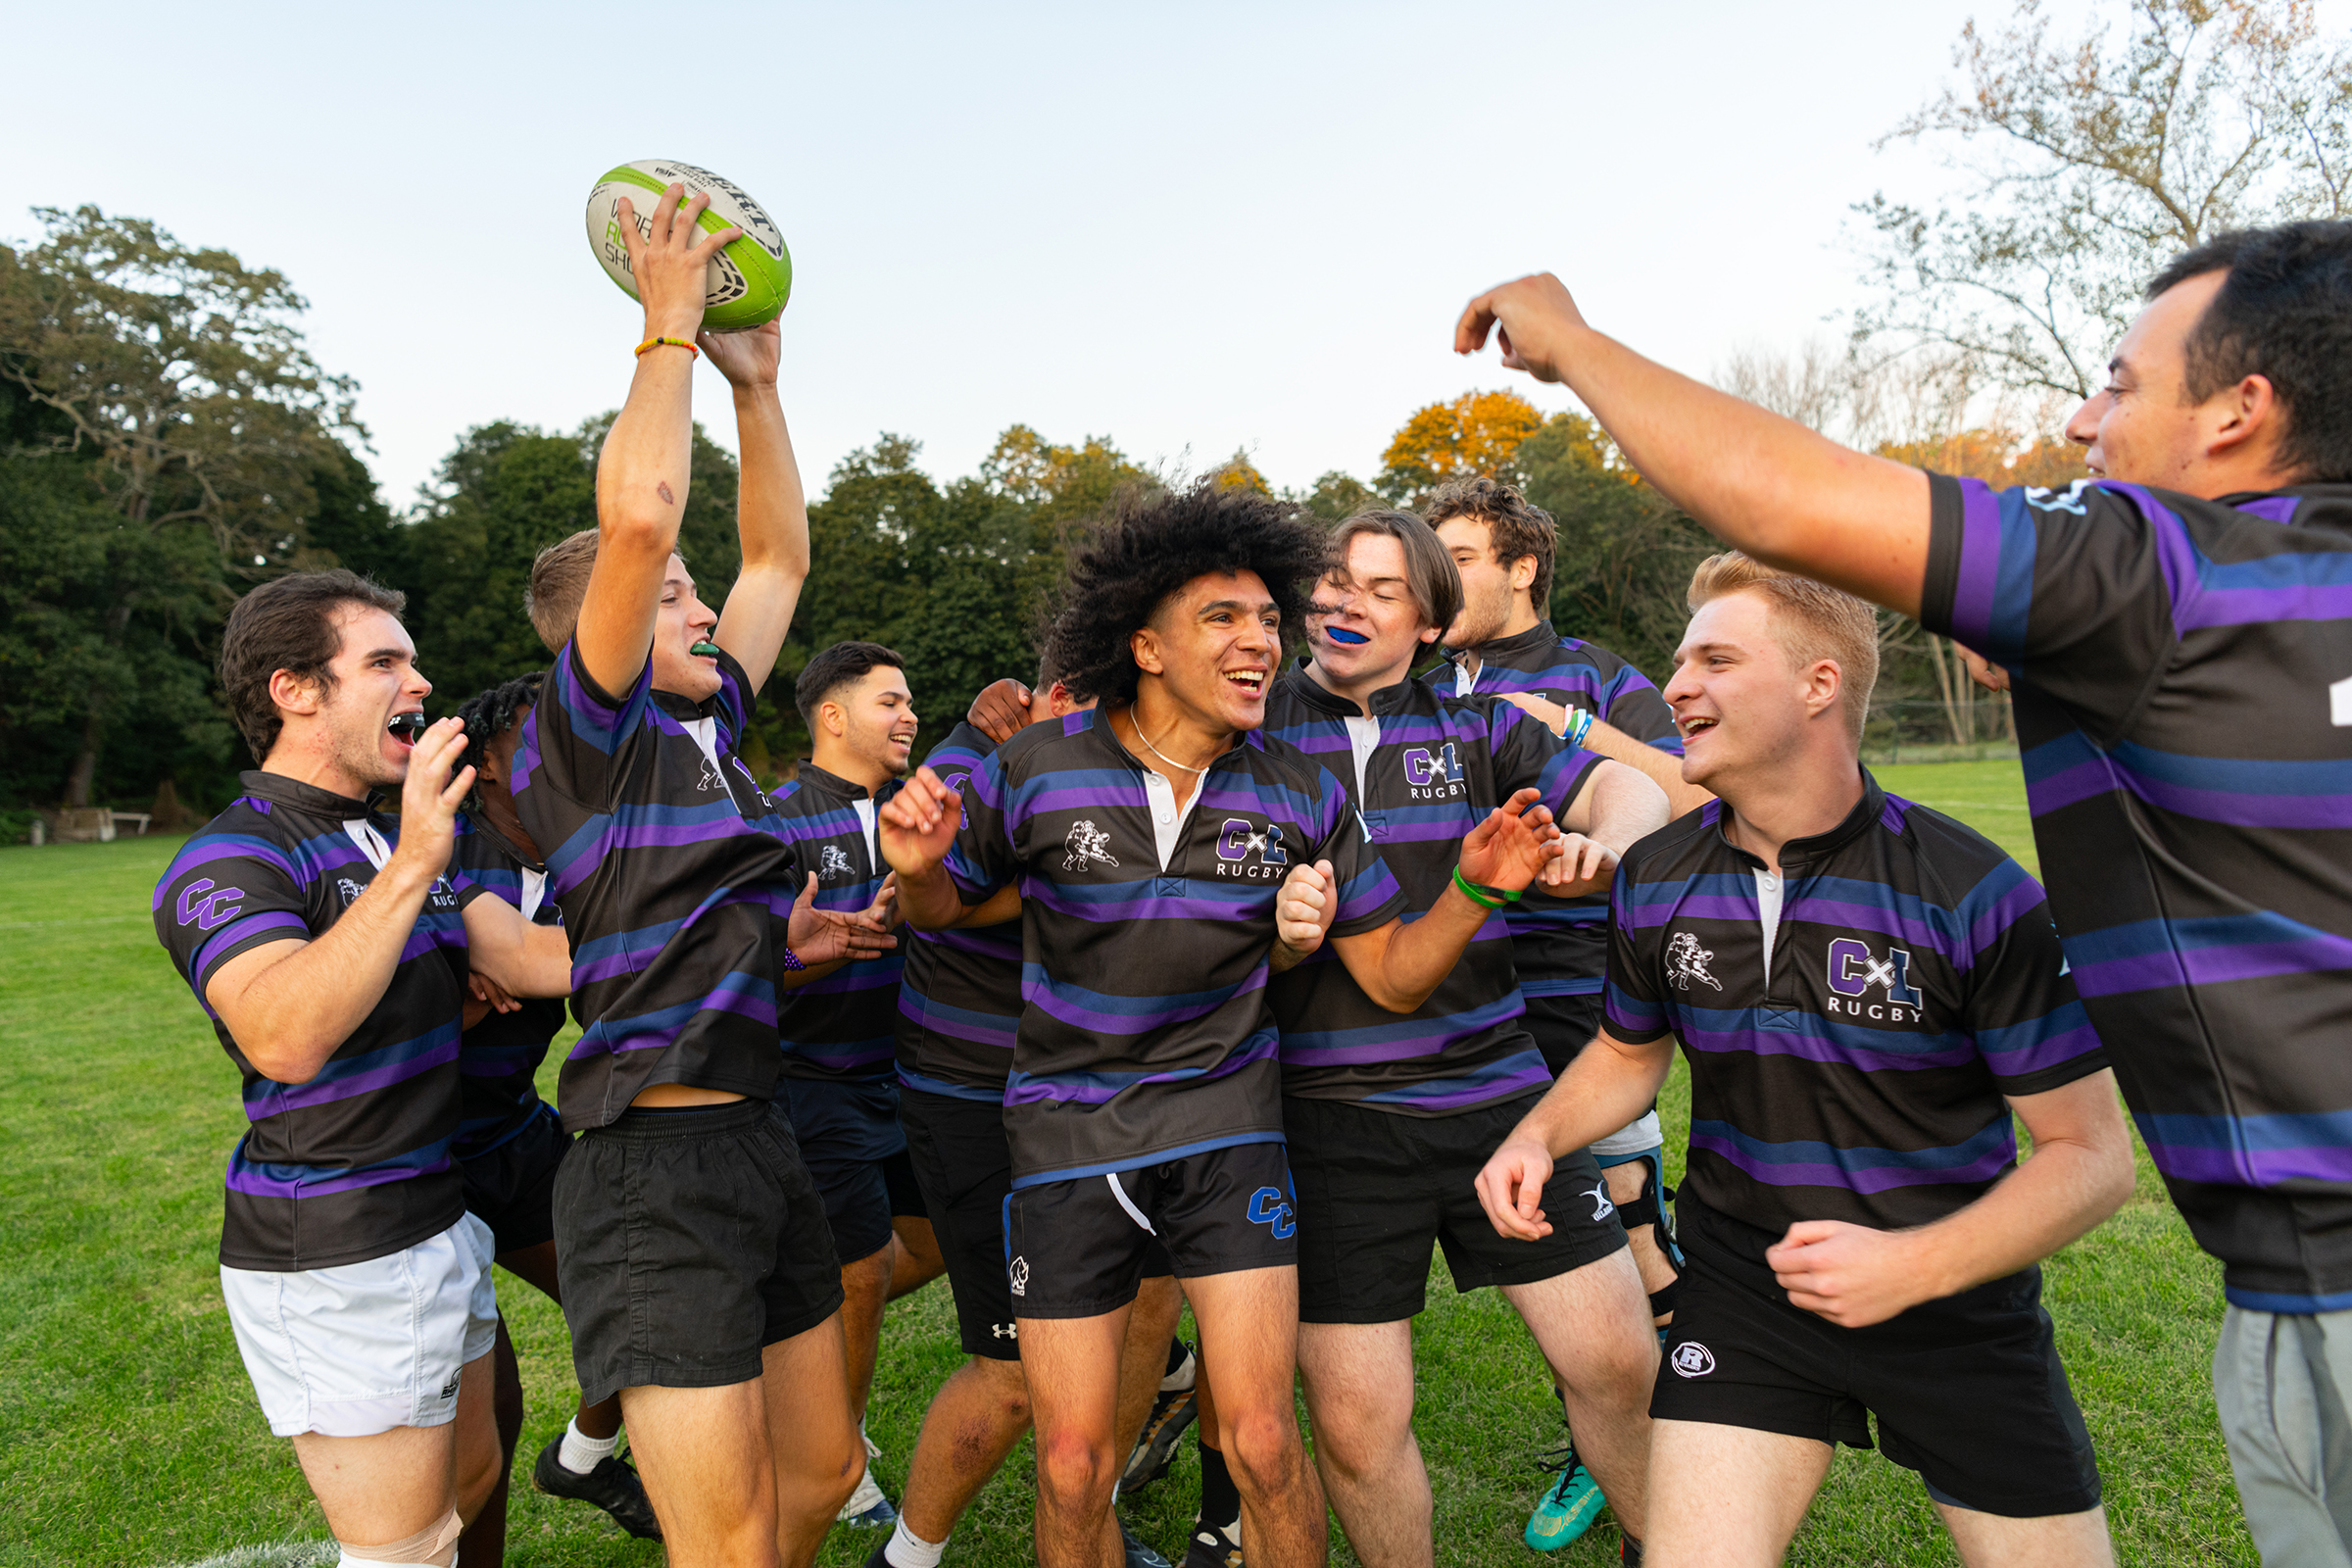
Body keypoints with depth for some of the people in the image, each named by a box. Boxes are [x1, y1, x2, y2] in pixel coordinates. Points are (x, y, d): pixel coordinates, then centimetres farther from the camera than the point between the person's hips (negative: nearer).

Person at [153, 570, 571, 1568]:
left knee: (469, 1478, 22)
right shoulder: (231, 858, -16)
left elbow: (530, 960, 0)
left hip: (440, 1219, 9)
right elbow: (284, 1038, -34)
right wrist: (411, 869, -37)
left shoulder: (401, 841, 12)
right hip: (335, 1261, -9)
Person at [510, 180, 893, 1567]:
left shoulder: (706, 723, 13)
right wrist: (671, 326, -10)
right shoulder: (581, 730, -8)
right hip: (659, 1163, -8)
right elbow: (639, 516, -22)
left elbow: (782, 557, 20)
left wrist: (755, 379, 15)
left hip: (761, 1138, 8)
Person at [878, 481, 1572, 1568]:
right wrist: (916, 868, -18)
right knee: (1073, 1462, 7)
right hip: (1067, 1131, 0)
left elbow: (1393, 976, 0)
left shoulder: (1299, 796, -4)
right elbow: (944, 909, 5)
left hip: (1224, 1117, 1)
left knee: (1261, 1438, -1)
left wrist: (1472, 889, -17)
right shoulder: (1034, 772, -10)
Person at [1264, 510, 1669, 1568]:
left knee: (1618, 1359, 8)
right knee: (1354, 1420, 2)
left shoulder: (1475, 728, 8)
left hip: (1499, 1092, 2)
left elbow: (1626, 786, 6)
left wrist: (1603, 841, -18)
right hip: (1338, 1117, -2)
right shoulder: (1253, 735, 1)